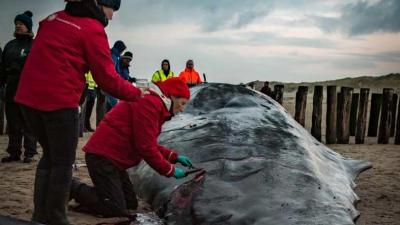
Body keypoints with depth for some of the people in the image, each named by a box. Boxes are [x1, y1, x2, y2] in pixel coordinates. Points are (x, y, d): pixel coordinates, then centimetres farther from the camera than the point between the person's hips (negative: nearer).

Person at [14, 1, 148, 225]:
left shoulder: (53, 18, 14)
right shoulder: (93, 29, -7)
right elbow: (107, 78, -8)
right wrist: (136, 94, 3)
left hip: (28, 96, 7)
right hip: (59, 101, -7)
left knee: (50, 155, 20)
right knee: (63, 163, 6)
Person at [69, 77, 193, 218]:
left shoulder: (155, 103, 17)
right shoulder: (150, 102, -18)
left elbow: (150, 144, 23)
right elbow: (146, 147, -21)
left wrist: (174, 157, 15)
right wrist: (170, 170, -10)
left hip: (112, 157, 11)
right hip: (103, 156, -11)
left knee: (131, 203, 13)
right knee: (116, 210, -12)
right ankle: (72, 188, 3)